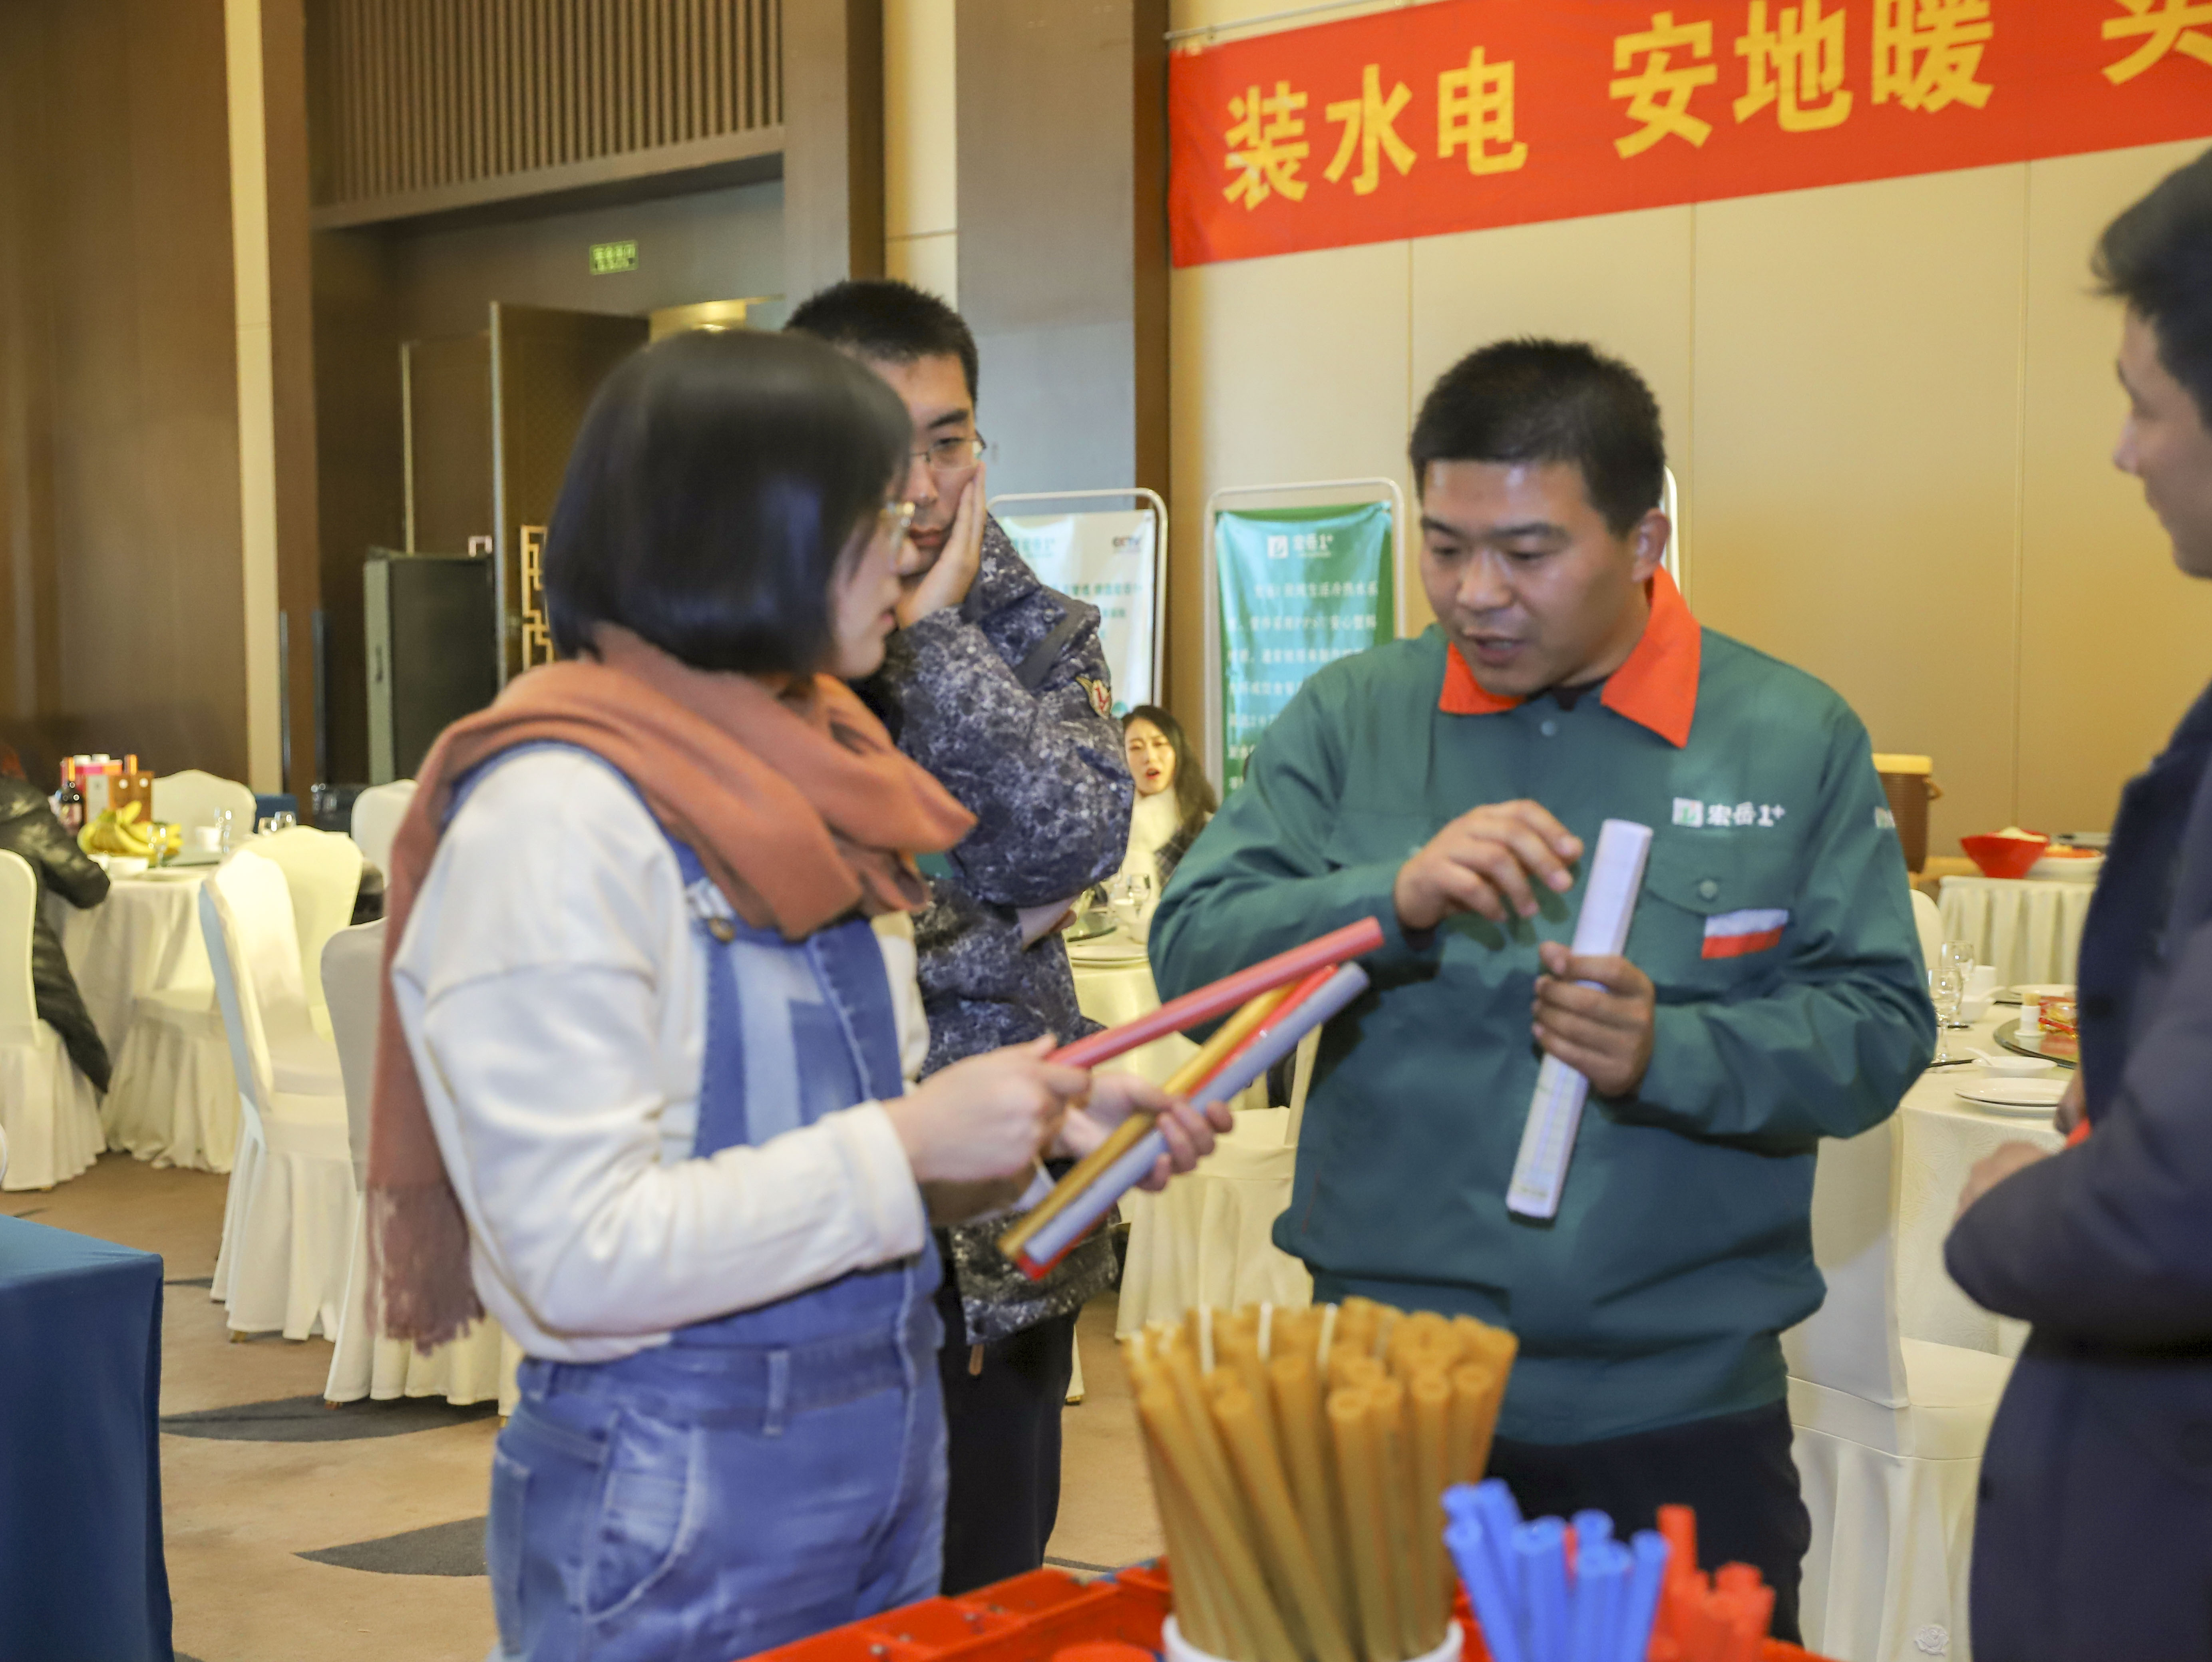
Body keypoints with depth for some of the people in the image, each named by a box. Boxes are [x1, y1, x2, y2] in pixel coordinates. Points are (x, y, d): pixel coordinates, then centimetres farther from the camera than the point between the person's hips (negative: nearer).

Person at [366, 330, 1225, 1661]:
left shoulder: (806, 766, 6)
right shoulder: (560, 814, -21)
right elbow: (583, 1257, -24)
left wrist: (1047, 1116, 0)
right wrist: (908, 1147, -23)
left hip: (890, 1451, 8)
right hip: (678, 1508, -8)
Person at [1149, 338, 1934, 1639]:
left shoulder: (1796, 740, -1)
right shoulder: (1350, 722, 1)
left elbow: (1878, 1033, -4)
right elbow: (1194, 959, -7)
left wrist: (1670, 1052, -21)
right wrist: (1396, 898, -24)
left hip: (1680, 1405, 0)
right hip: (1385, 1390, 1)